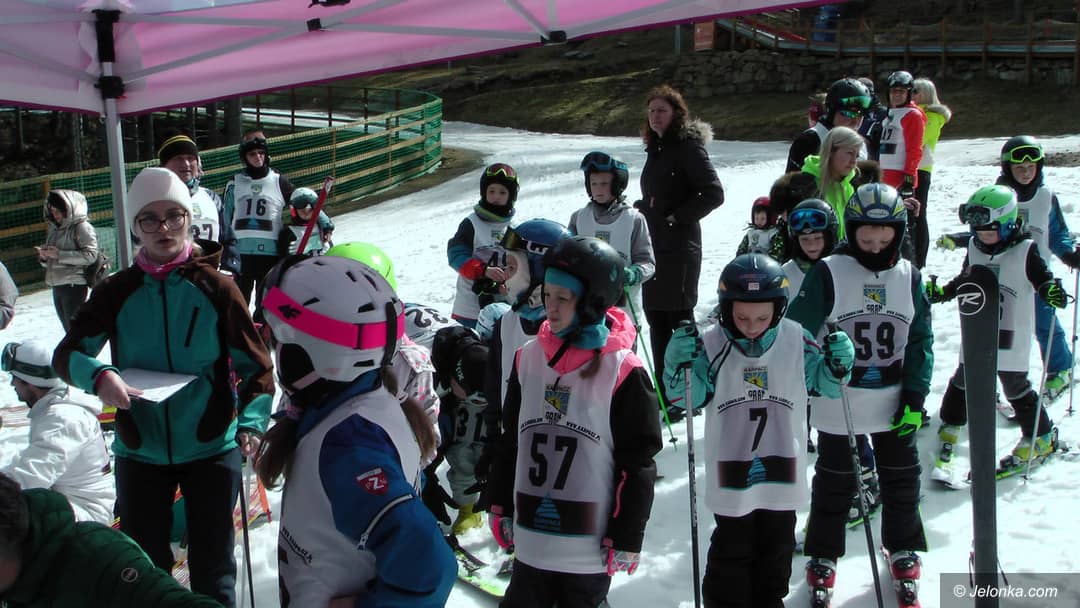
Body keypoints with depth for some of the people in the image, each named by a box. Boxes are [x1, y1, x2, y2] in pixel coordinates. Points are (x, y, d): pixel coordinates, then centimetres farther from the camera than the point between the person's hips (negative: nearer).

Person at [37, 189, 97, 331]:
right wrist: (44, 256, -3)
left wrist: (59, 254, -19)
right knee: (69, 330, 15)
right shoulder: (54, 229, 14)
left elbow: (90, 255, -19)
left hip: (74, 285, -8)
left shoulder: (82, 227, -8)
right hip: (57, 286, 8)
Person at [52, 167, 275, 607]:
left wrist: (251, 423, -20)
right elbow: (66, 354, -5)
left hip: (212, 448, -2)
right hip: (140, 451, 2)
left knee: (212, 569, 7)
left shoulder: (216, 288, -6)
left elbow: (256, 365, -4)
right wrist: (97, 375, -26)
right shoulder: (117, 292, -1)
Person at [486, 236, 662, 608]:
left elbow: (638, 463, -9)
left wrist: (626, 538, -9)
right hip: (530, 540, 4)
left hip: (589, 548, -4)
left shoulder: (622, 372, -11)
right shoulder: (529, 358, 3)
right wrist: (500, 507, 13)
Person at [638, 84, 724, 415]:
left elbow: (713, 193, -16)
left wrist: (676, 217, -15)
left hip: (680, 246, -9)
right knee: (655, 317, 11)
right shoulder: (655, 148, 17)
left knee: (679, 317, -6)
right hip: (653, 245, 9)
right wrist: (643, 209, 11)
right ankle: (665, 392, 20)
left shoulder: (688, 146, -10)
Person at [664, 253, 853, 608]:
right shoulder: (711, 345, -14)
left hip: (782, 472, 2)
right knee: (732, 550, 10)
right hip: (732, 477, -2)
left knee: (777, 551, 19)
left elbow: (823, 384, 5)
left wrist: (838, 365, -15)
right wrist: (680, 365, -26)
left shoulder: (797, 340, -8)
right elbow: (691, 398, -9)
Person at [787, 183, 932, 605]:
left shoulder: (909, 277, 0)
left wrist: (915, 399, -2)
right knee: (834, 482, 10)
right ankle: (823, 556, 26)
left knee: (901, 479, 16)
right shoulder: (828, 273, -11)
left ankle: (904, 547, 37)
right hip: (837, 402, -3)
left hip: (894, 402, 3)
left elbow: (921, 340, 4)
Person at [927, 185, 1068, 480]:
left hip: (1011, 340, -4)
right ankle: (949, 433, 28)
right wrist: (941, 292, 9)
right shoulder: (974, 247, 2)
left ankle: (1042, 436, 24)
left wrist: (1051, 291, -30)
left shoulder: (1025, 249, -13)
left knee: (1017, 389, 4)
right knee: (961, 384, 11)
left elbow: (1042, 278, -9)